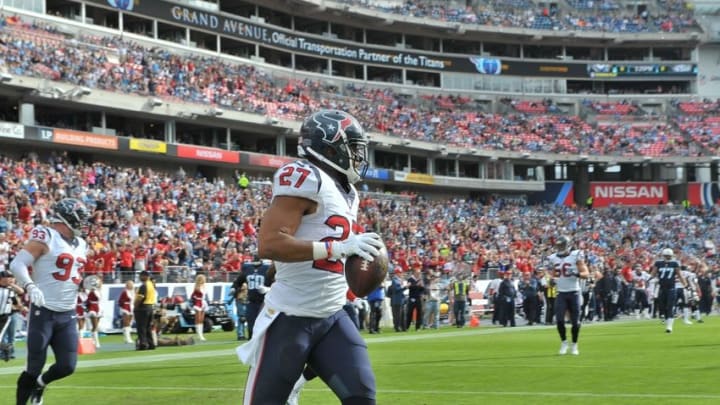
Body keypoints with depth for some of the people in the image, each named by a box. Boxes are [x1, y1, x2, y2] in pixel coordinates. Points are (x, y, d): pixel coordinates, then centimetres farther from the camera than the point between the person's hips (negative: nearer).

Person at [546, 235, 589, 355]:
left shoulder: (576, 256, -7)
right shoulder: (554, 258, 7)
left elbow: (586, 273, -8)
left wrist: (577, 274, -27)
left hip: (573, 293, -3)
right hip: (561, 293, 3)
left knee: (575, 321, 1)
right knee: (559, 320, -9)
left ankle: (574, 345, 17)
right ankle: (564, 342, 10)